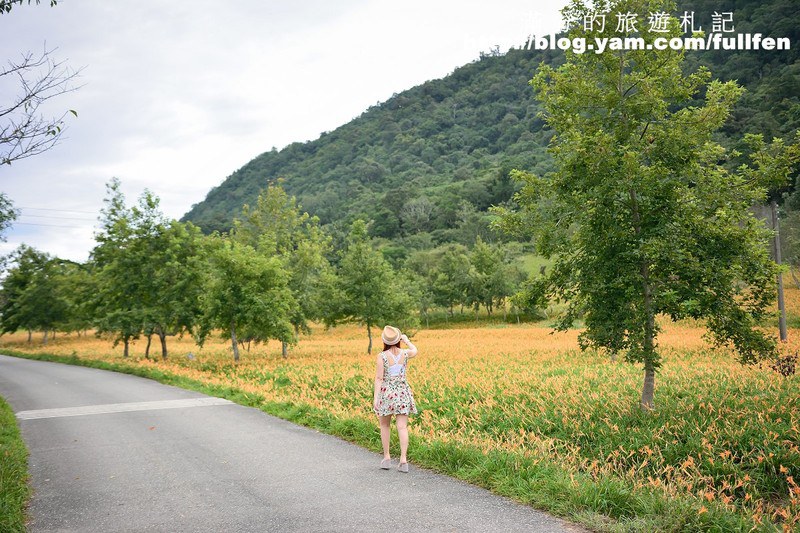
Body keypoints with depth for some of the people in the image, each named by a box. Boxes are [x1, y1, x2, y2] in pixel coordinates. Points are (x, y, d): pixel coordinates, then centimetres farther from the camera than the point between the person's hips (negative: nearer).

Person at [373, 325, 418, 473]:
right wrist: (406, 340, 36)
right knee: (402, 427, 1)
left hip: (386, 392, -2)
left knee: (385, 425, 17)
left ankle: (387, 458, 19)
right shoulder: (405, 353, -1)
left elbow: (379, 378, -13)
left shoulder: (382, 356, -12)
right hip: (402, 392, 2)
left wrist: (375, 397, -10)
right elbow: (415, 351, 23)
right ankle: (403, 460, -6)